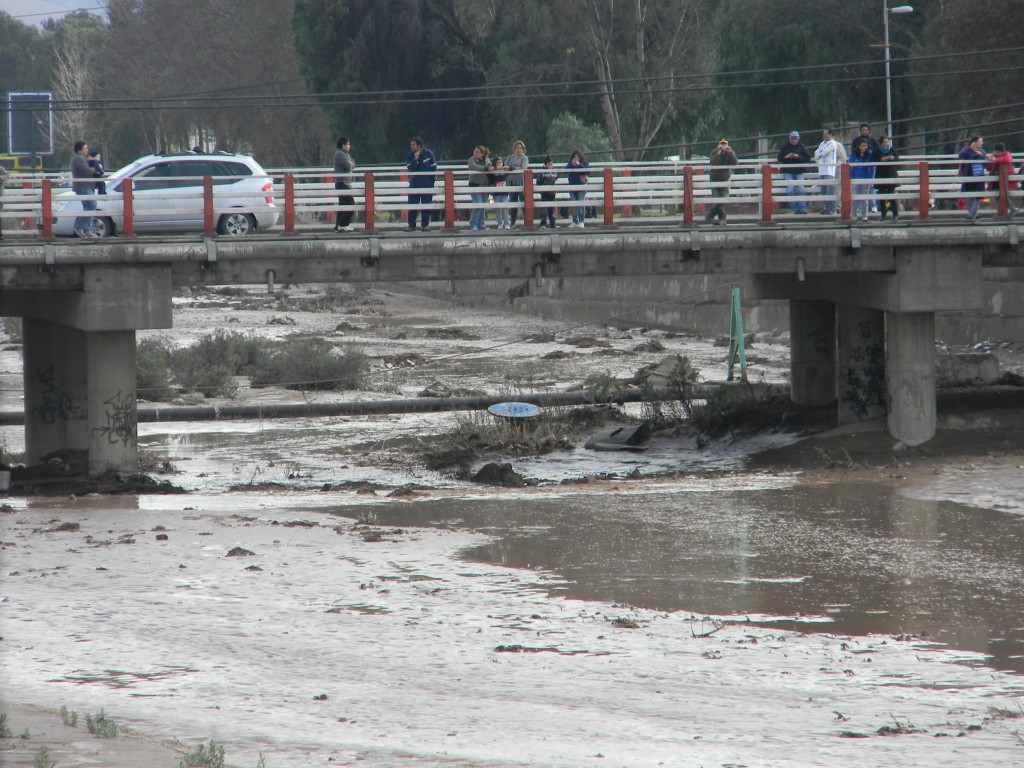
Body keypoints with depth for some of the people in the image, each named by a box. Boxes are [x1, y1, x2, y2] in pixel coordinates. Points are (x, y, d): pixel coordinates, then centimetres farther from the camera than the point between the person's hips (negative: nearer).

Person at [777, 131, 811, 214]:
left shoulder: (801, 147, 3)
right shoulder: (784, 147, 4)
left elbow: (807, 158, -2)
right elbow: (779, 158, 5)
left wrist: (798, 157, -16)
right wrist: (786, 157, -15)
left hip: (799, 172, 0)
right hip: (788, 172, 0)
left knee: (800, 190, -7)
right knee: (791, 190, -5)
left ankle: (802, 208, -7)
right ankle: (795, 209, 0)